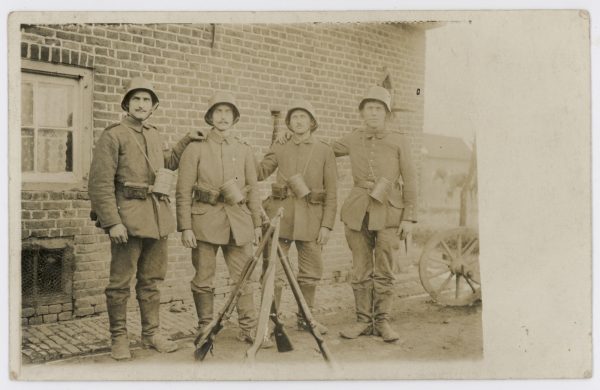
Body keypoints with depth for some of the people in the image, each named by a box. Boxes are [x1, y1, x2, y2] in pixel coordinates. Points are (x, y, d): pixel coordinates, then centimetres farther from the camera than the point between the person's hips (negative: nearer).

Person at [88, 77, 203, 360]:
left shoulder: (154, 135, 16)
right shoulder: (113, 136, -5)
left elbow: (169, 162, 36)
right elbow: (100, 183, -11)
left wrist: (187, 140, 24)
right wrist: (112, 222, -18)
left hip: (157, 216, 7)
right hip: (128, 215, -6)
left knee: (152, 279, 12)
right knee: (121, 281, 1)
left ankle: (151, 333, 23)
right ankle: (119, 338, 14)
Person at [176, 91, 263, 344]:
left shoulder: (244, 150, 13)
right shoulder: (196, 149, 3)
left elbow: (252, 190, 15)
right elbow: (183, 192, -1)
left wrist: (257, 223, 11)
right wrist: (185, 227, -8)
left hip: (239, 222, 3)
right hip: (205, 222, -2)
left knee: (243, 277, 1)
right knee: (203, 280, 4)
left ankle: (249, 329, 10)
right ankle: (205, 329, 18)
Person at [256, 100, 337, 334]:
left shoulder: (325, 152, 4)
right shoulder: (279, 149, 9)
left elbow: (331, 193, 2)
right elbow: (259, 172, 6)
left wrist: (327, 225, -5)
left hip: (311, 219, 0)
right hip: (281, 216, 0)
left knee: (311, 273, 10)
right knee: (274, 271, -3)